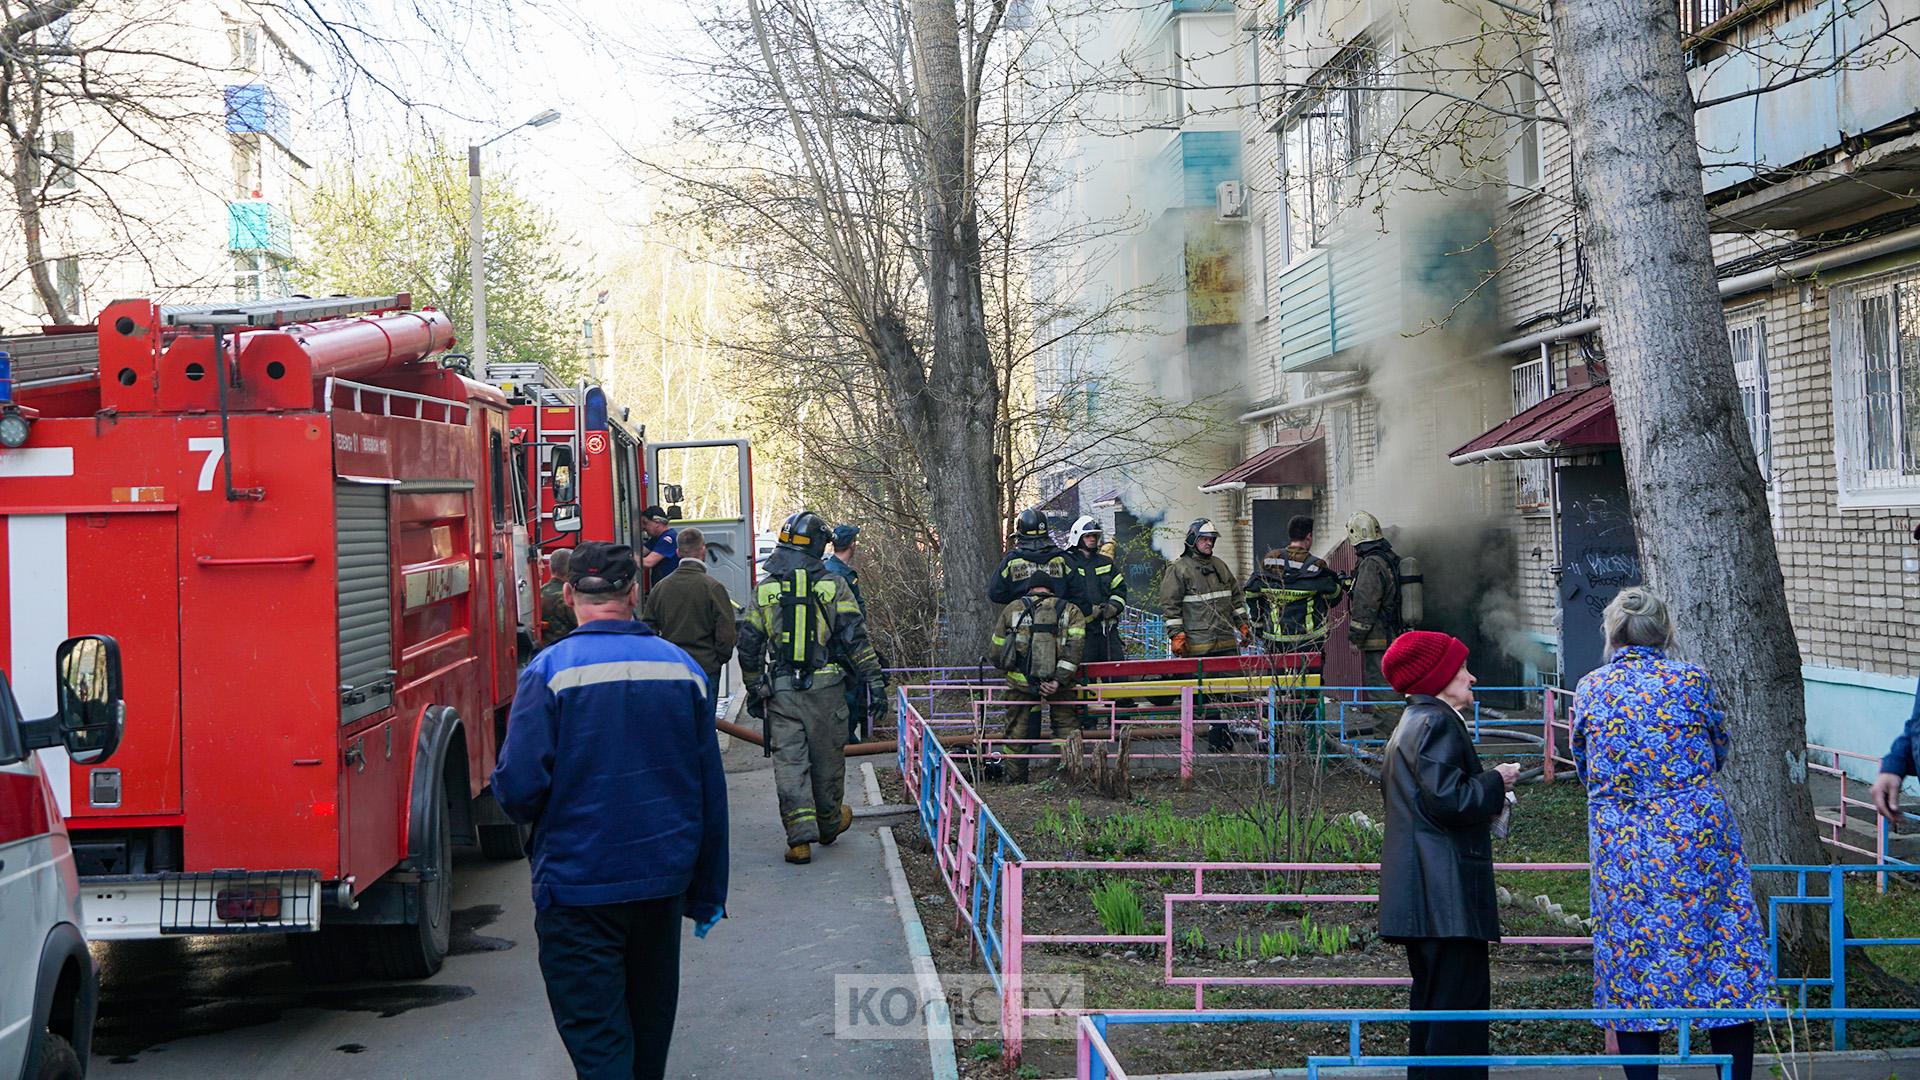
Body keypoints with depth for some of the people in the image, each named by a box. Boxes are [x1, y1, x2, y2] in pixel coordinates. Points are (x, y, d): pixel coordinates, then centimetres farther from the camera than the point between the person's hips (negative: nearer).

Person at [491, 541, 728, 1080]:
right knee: (650, 1025, 22)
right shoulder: (682, 667, 1)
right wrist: (708, 893, 13)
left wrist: (530, 813, 7)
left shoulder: (550, 670, -13)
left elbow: (519, 785, -18)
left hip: (577, 884, -4)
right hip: (663, 879, 5)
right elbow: (711, 793, 5)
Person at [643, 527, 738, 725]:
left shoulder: (660, 587, 2)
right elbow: (726, 633, -11)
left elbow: (648, 629, 7)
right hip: (705, 667, -4)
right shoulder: (713, 587, -11)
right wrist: (721, 658, 6)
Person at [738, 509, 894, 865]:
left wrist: (754, 690, 17)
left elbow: (748, 646, 6)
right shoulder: (833, 587, -4)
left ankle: (800, 838, -6)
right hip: (825, 690, -1)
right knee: (827, 761, 14)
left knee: (789, 763, 2)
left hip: (781, 693, 1)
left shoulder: (764, 591, 2)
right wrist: (876, 684, -2)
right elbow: (856, 640, -6)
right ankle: (830, 824, 31)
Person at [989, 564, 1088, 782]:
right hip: (1059, 685, -1)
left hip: (1021, 682, 1)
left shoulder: (1011, 610, 11)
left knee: (1018, 731, 15)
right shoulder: (1070, 610, 8)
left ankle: (1015, 778, 21)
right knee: (1066, 726, 13)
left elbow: (997, 652, 13)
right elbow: (1075, 645, -8)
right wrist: (1059, 680, -13)